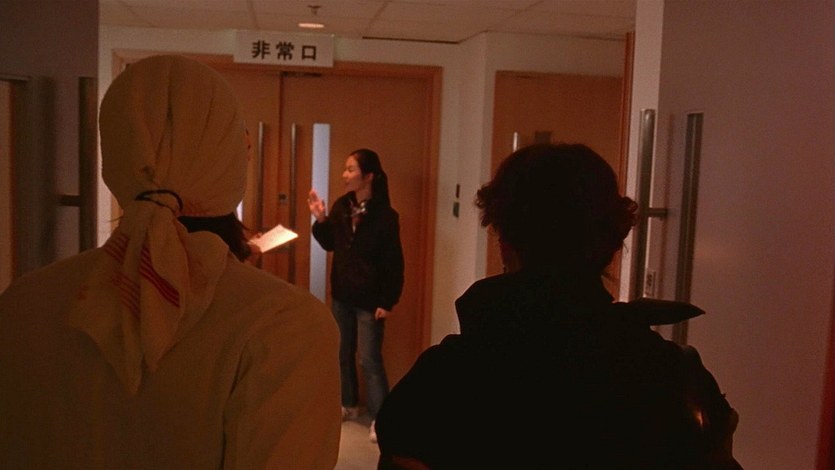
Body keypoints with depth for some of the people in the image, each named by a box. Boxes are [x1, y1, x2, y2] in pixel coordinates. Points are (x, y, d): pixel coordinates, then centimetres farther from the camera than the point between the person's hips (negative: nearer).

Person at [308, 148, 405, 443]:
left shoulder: (385, 216, -16)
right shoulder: (341, 206, 0)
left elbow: (393, 263, -13)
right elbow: (330, 244, 10)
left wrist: (387, 302, -15)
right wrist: (320, 219, -6)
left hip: (369, 299, -6)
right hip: (342, 294, 6)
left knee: (369, 360, -2)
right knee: (343, 353, 17)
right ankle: (349, 405, 34)